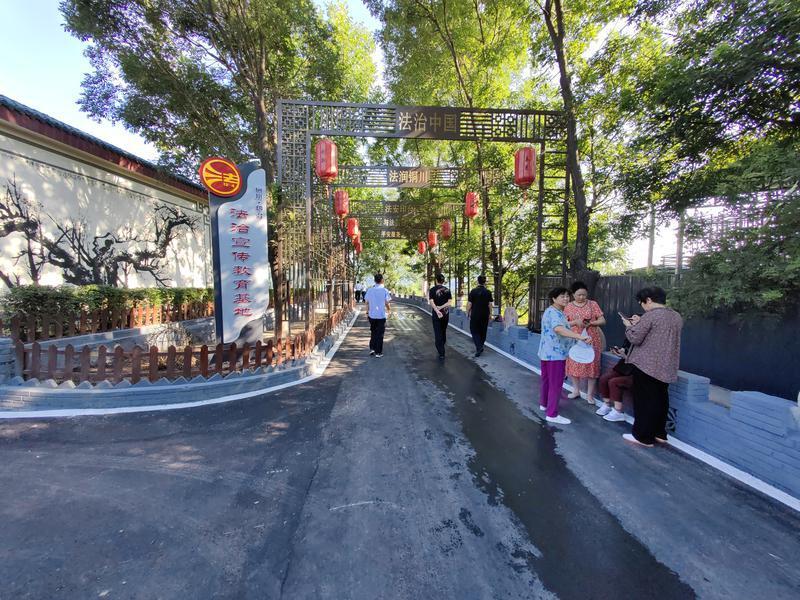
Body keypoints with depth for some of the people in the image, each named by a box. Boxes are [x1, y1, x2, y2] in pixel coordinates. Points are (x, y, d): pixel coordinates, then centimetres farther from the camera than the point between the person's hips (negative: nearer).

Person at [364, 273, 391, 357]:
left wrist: (367, 312, 15)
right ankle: (378, 352, 11)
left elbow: (367, 302, 3)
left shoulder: (370, 290, -1)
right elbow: (387, 303, -7)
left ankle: (372, 348, 17)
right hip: (381, 315, -3)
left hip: (372, 315, 3)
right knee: (380, 334, 6)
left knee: (373, 332, 21)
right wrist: (388, 310, 13)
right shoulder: (385, 290, -10)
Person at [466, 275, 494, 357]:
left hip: (475, 315, -3)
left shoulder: (473, 291, -8)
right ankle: (480, 347, 22)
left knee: (474, 331, 3)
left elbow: (469, 304, -6)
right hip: (485, 315, 3)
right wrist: (490, 314, 13)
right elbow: (490, 304, 2)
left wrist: (467, 313, 6)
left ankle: (479, 347, -14)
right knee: (483, 331, 14)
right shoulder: (488, 292, -1)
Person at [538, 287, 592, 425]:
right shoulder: (554, 313, -20)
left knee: (547, 379, 21)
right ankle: (552, 414, 3)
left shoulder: (553, 311, 15)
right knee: (556, 383, -4)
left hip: (547, 352, 11)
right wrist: (580, 336, -46)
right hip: (555, 354, -11)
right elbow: (559, 329, -39)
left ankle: (544, 404, 35)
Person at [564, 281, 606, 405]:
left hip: (591, 340, -1)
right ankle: (576, 390, 23)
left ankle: (590, 394, 13)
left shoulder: (593, 304, 1)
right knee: (574, 365, 6)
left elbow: (603, 321, 1)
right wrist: (575, 322, -15)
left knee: (591, 365, 1)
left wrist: (591, 323, -17)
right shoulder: (569, 306, 3)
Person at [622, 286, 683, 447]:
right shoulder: (677, 317, 10)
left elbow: (635, 338, -16)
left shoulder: (650, 315, -16)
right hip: (667, 367, 8)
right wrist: (639, 323, 15)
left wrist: (629, 325, 1)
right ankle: (659, 433, 29)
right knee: (660, 399, 18)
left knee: (644, 401, 2)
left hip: (646, 365, -8)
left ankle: (643, 436, 10)